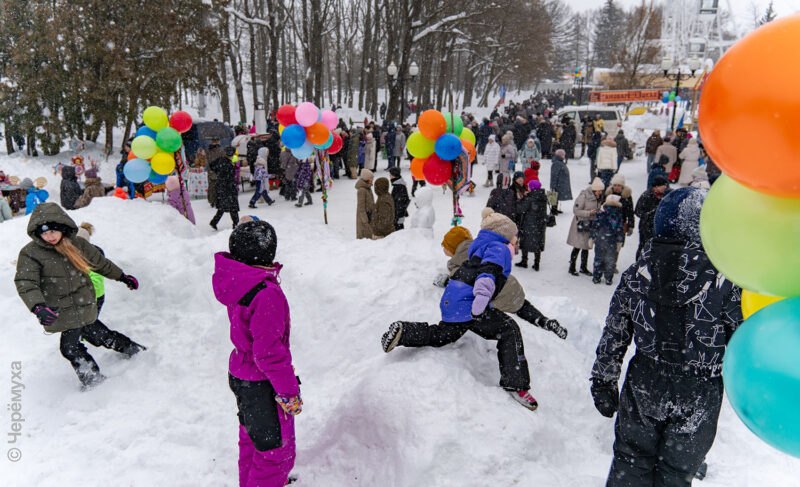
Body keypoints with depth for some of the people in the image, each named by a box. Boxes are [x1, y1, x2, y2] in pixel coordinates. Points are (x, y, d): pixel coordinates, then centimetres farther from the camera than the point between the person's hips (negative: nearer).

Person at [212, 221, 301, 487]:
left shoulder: (237, 282, -4)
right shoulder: (268, 295, -32)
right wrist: (289, 390, -19)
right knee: (275, 448, 11)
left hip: (239, 375, 9)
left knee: (252, 439, 30)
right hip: (262, 386, -9)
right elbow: (269, 352, -29)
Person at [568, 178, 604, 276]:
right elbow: (576, 210, -17)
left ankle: (583, 268, 26)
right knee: (577, 247, 0)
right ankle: (572, 268, 13)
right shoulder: (584, 196, -18)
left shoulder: (599, 198, 5)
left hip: (591, 225, 7)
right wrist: (588, 213, -26)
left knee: (586, 247, 14)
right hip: (581, 224, -7)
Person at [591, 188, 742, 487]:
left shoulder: (638, 271, -8)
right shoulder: (725, 277, -18)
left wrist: (603, 382, 8)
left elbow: (614, 334, -2)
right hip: (699, 393, -2)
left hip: (644, 384, 2)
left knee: (631, 460, 20)